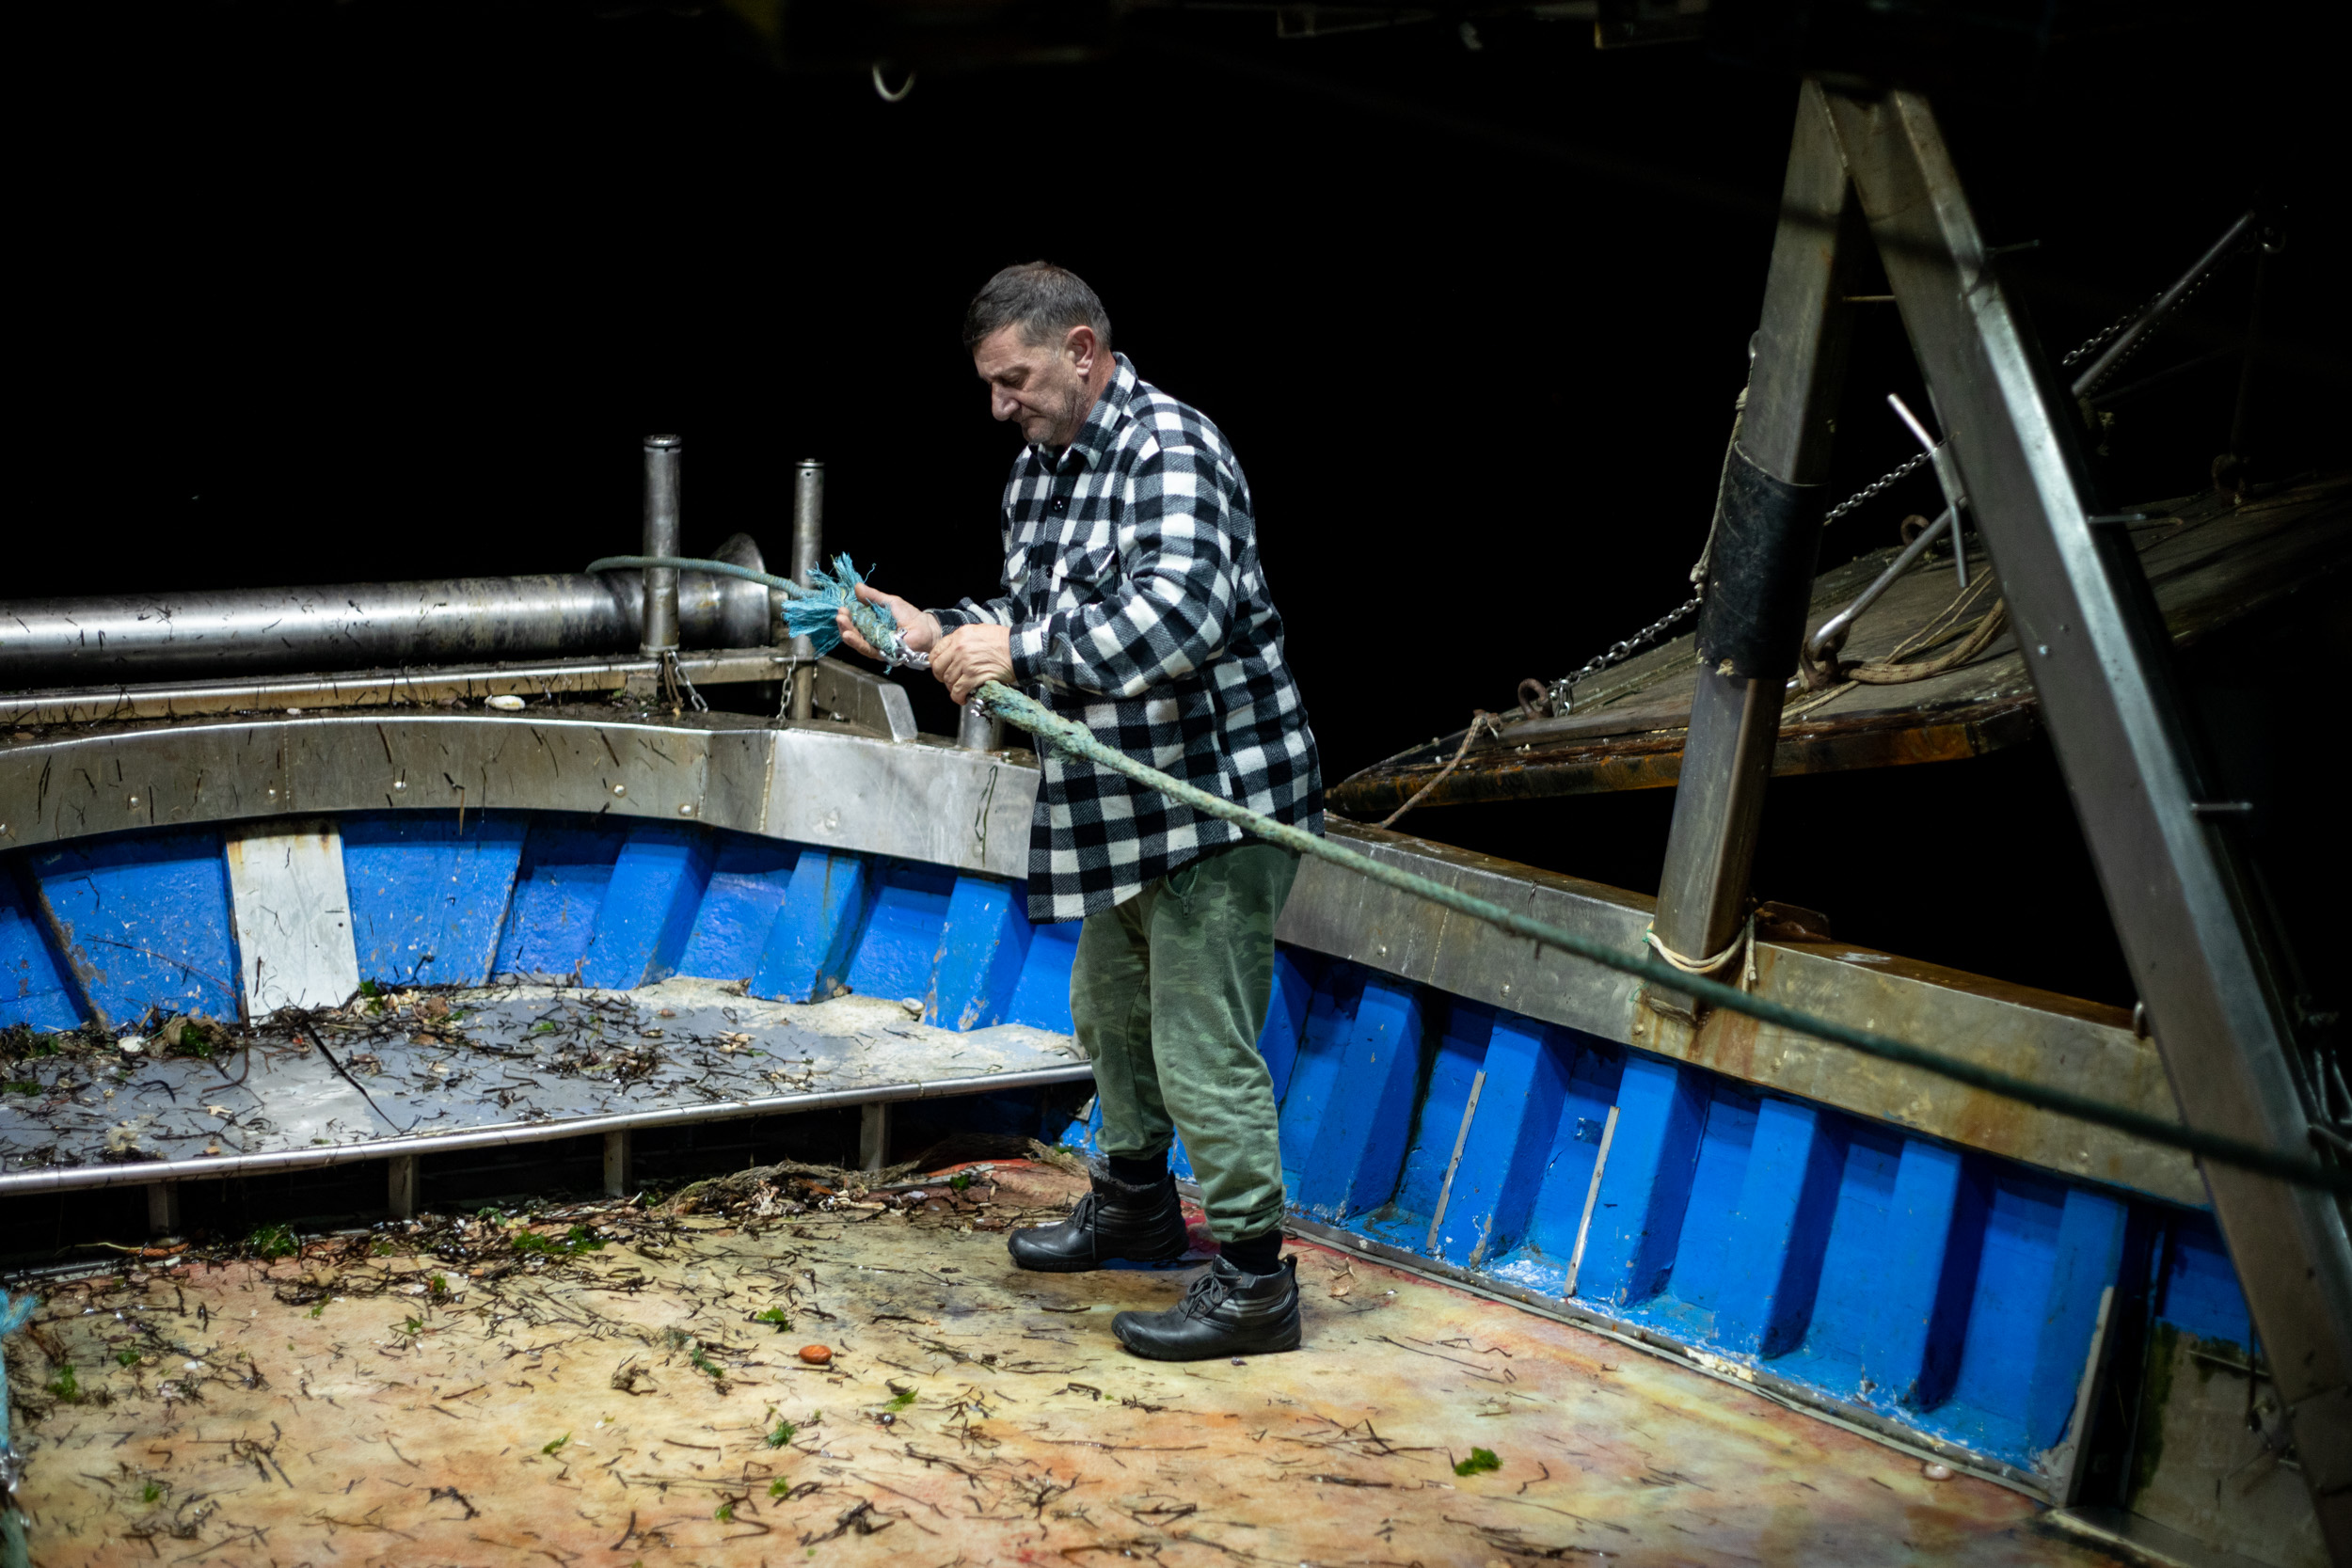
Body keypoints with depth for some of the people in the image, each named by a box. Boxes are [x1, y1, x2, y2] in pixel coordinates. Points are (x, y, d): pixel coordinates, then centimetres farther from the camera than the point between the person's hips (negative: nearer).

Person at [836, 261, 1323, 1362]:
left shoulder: (1169, 451, -19)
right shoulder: (1041, 467, 12)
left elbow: (1182, 616, -33)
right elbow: (1033, 616, 18)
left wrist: (1021, 651, -30)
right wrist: (938, 632, 0)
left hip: (1216, 799, -10)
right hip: (1122, 800, 10)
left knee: (1201, 1043, -8)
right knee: (1109, 1012, 24)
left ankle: (1252, 1280, 2)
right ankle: (1135, 1206, 44)